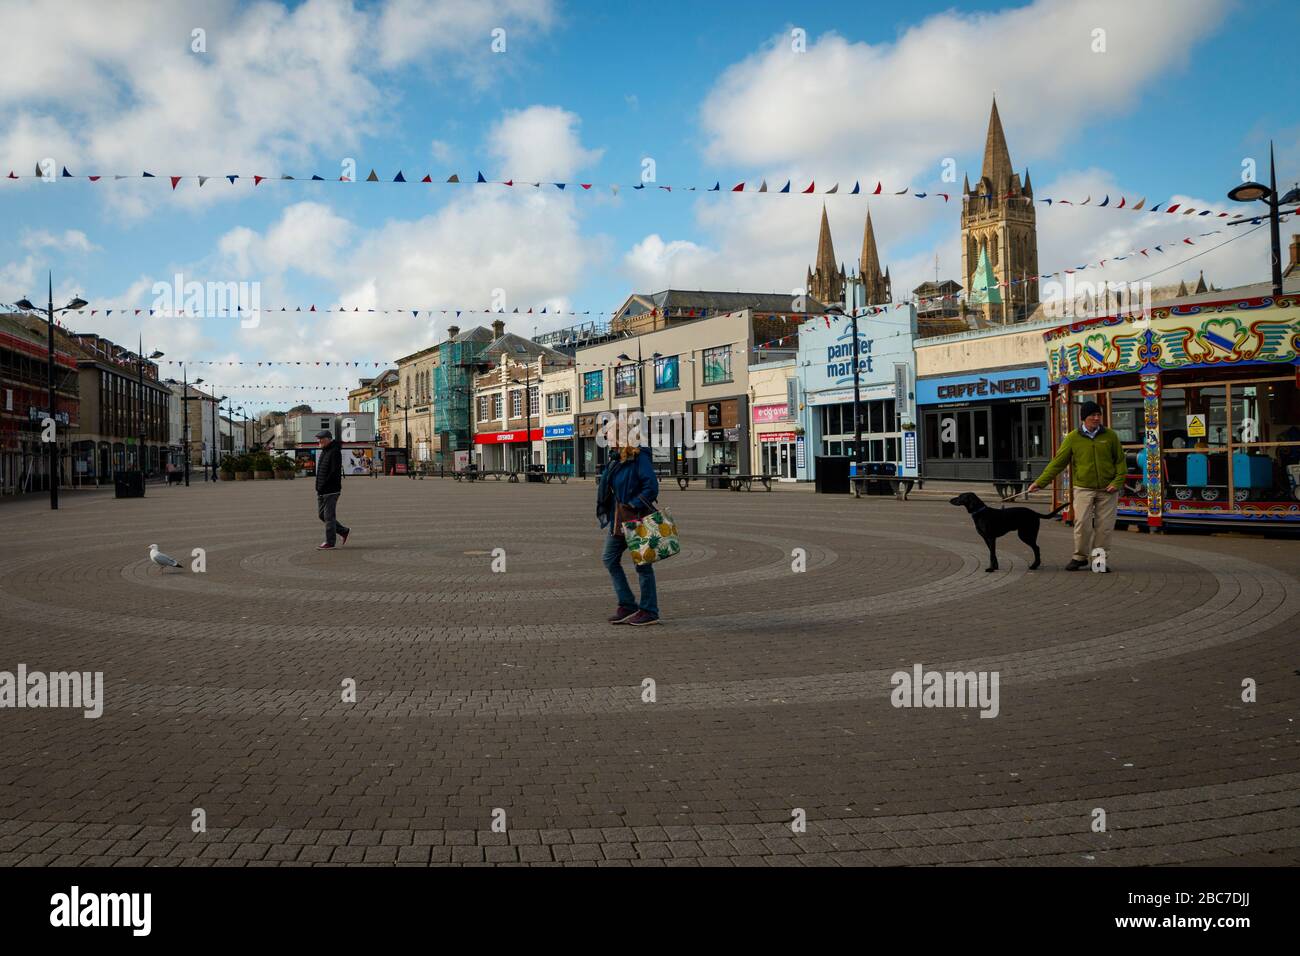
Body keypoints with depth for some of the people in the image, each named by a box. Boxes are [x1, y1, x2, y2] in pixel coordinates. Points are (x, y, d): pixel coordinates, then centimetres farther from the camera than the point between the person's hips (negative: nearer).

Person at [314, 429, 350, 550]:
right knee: (321, 515, 14)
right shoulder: (324, 451, 15)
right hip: (322, 491, 10)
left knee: (329, 516, -4)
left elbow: (334, 472, -21)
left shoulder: (335, 452, -14)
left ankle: (329, 543, 4)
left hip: (331, 491, -10)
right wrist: (319, 488, 11)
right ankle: (344, 531, 25)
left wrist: (323, 486, -19)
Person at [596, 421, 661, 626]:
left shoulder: (640, 459, -14)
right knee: (610, 559, 9)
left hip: (637, 519, -9)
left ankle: (649, 611, 9)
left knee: (642, 563, -1)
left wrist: (633, 506, -22)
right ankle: (627, 606, 17)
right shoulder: (615, 460, 12)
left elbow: (651, 488, -20)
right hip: (619, 520, 9)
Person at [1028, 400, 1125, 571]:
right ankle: (1080, 557, 10)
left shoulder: (1110, 435, 2)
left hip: (1107, 490, 1)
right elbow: (1058, 462, -1)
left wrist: (1118, 481, -7)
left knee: (1104, 526, 2)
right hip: (1083, 489, -1)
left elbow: (1120, 460, 7)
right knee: (1082, 524, -6)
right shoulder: (1073, 438, -1)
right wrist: (1039, 482, -6)